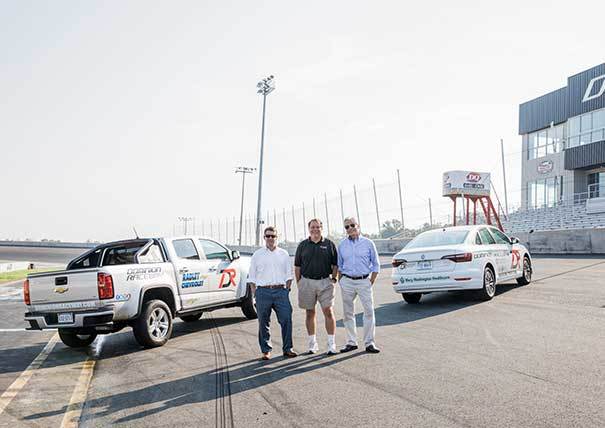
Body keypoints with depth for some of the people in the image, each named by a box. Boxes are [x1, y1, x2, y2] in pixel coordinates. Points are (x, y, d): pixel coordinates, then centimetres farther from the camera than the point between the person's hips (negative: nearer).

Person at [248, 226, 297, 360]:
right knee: (263, 323, 2)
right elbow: (252, 276, 9)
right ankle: (266, 351, 12)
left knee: (286, 319, -7)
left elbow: (289, 275, 13)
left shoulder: (283, 254, 12)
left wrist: (287, 290, 3)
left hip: (280, 290, 1)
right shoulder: (257, 254, 9)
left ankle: (287, 349, 4)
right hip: (263, 291, 0)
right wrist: (255, 293, 1)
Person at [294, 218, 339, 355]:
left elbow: (335, 264, 8)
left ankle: (331, 344, 0)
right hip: (307, 282, 2)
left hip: (325, 282, -1)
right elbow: (297, 266, 9)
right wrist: (299, 283, 3)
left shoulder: (329, 244, 5)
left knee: (328, 312, -7)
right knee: (310, 313, 8)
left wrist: (333, 278, -2)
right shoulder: (303, 245, 7)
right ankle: (312, 343, 18)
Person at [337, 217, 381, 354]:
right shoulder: (342, 245, 8)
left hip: (364, 281, -2)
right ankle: (351, 342, 17)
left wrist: (371, 282, -1)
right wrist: (341, 282, 5)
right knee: (348, 313, 6)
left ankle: (369, 343, 3)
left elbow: (376, 265, 6)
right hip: (347, 281, 2)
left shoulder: (368, 243, 3)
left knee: (369, 311, -6)